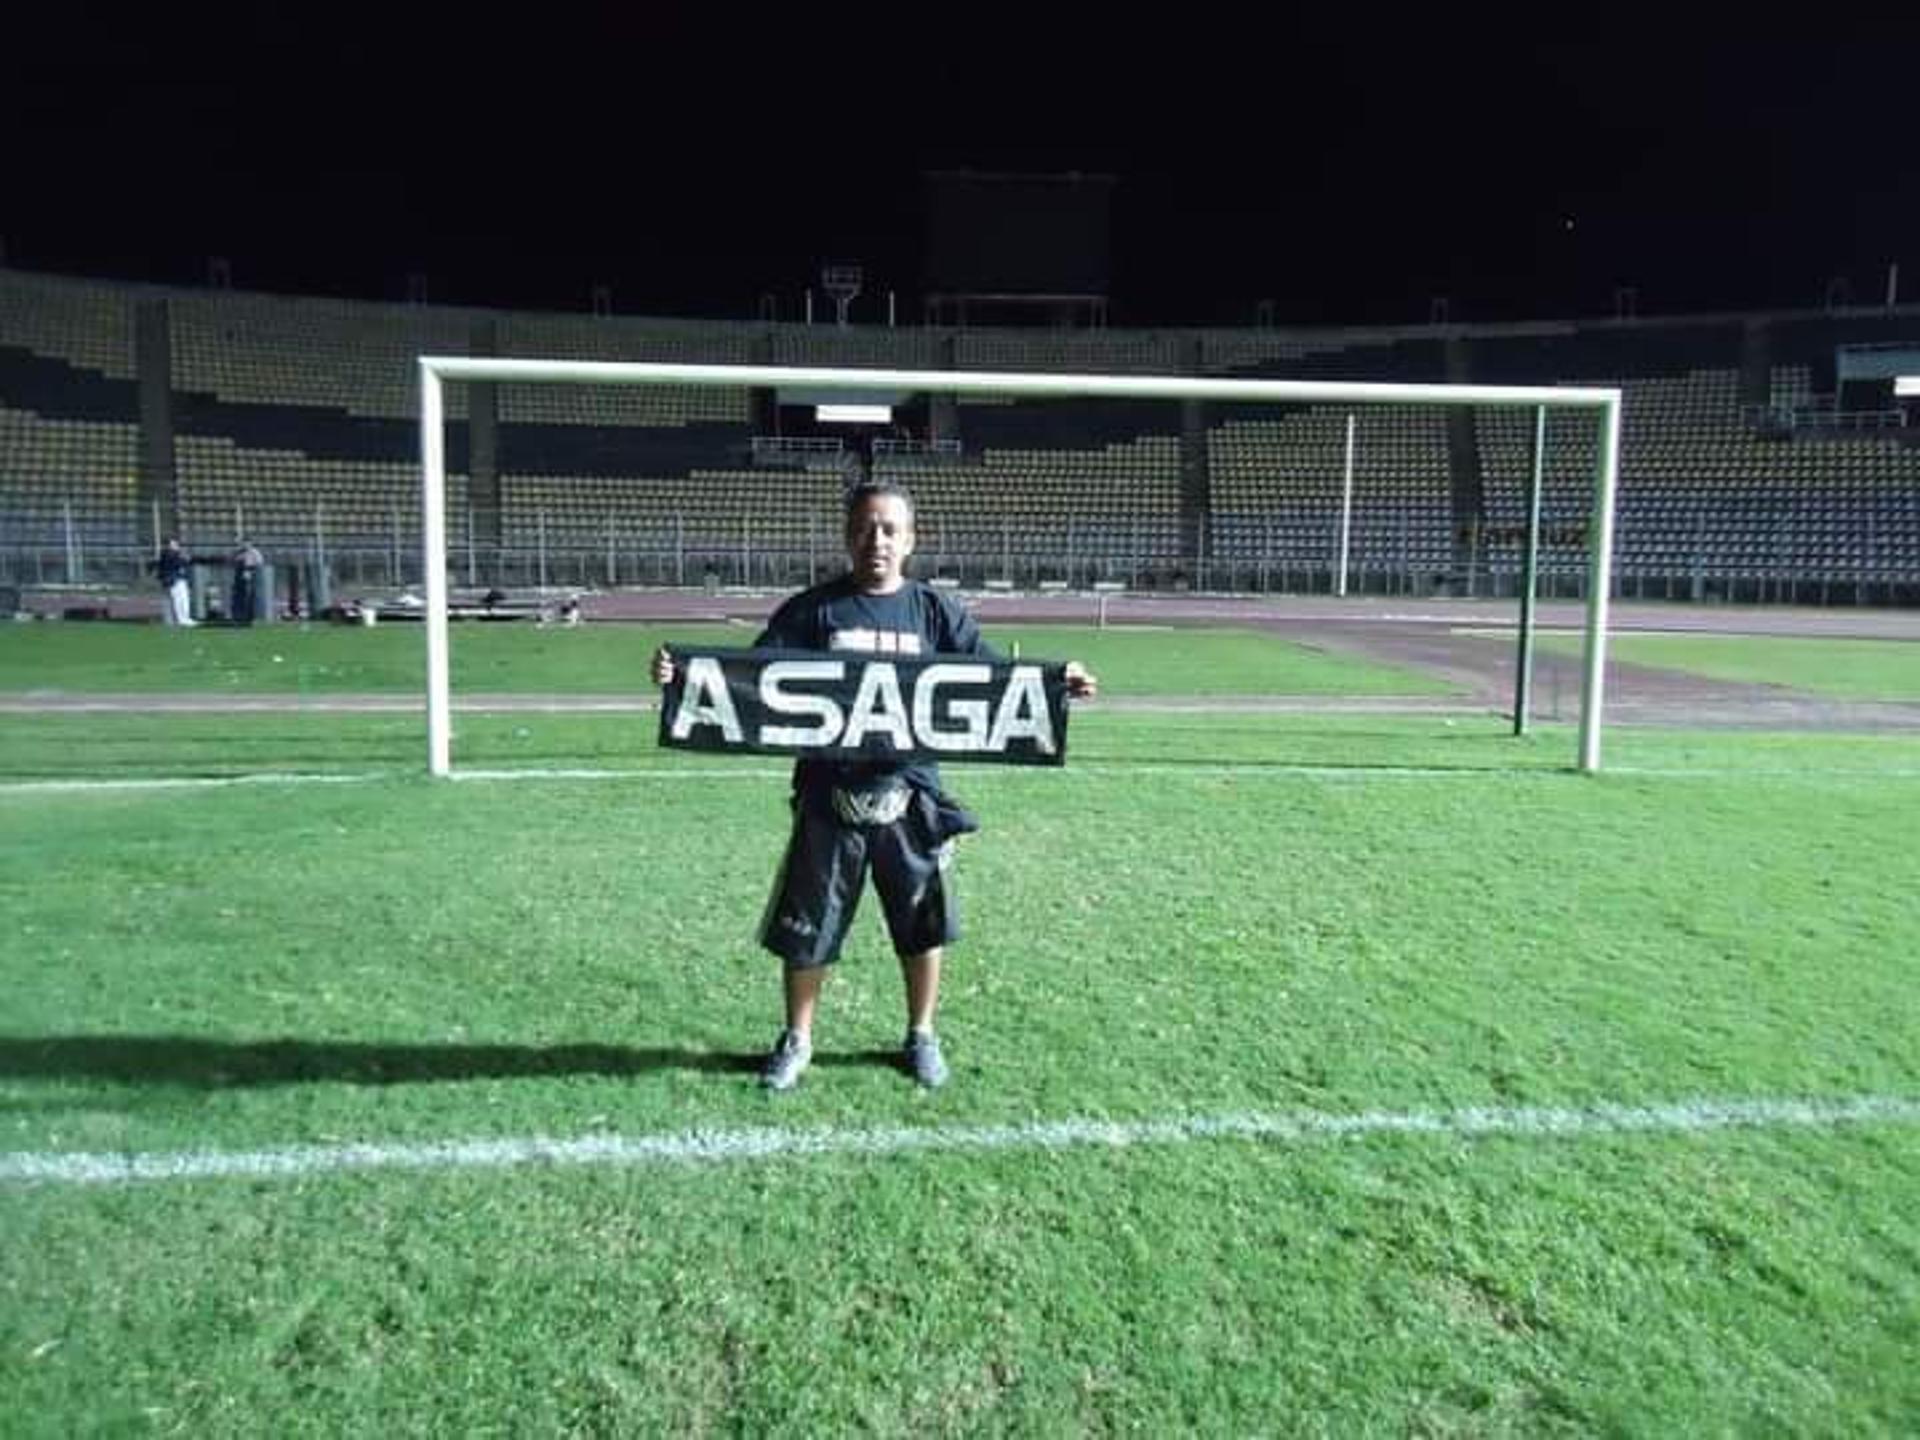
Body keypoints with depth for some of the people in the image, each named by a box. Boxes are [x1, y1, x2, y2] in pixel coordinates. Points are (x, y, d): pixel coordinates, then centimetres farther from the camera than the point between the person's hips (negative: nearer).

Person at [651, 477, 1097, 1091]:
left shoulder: (935, 612, 3)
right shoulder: (812, 610, 0)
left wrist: (1054, 683, -20)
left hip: (911, 797, 1)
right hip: (829, 797, -1)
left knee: (924, 924, 12)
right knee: (806, 927, 10)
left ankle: (921, 1035, 35)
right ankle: (796, 1039, 32)